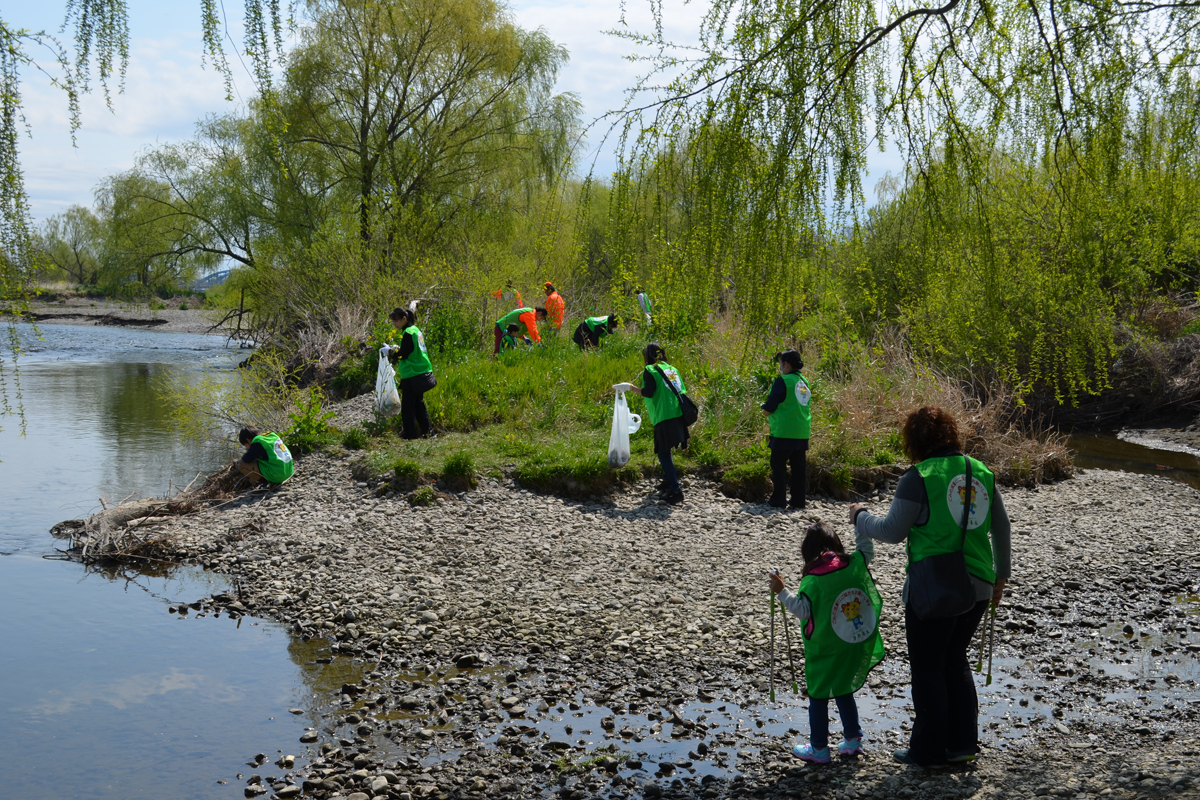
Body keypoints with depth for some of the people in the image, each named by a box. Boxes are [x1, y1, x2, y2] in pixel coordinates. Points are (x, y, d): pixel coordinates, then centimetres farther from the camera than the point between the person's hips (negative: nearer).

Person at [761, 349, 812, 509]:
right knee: (799, 466, 10)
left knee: (778, 465, 2)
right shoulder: (804, 382, 11)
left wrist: (767, 411, 9)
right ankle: (798, 500, 12)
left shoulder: (783, 381, -12)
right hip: (802, 432, 7)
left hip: (784, 431, -7)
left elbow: (768, 409, -14)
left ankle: (778, 500, 2)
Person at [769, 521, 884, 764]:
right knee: (843, 690, 23)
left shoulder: (812, 580, -18)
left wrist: (782, 592, -14)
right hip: (855, 646, 6)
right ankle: (853, 738, 25)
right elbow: (867, 550, 14)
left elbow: (803, 610, -18)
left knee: (818, 695, 7)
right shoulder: (853, 564, -4)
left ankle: (818, 748, 12)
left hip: (824, 650, -5)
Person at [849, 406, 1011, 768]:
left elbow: (893, 531, -9)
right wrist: (1000, 576, 23)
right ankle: (963, 743, 25)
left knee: (928, 667, 7)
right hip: (978, 585, 6)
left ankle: (929, 751, 15)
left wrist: (860, 517, 9)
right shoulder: (982, 472, 7)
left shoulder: (918, 477, -12)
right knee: (955, 659, 21)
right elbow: (1002, 529, 12)